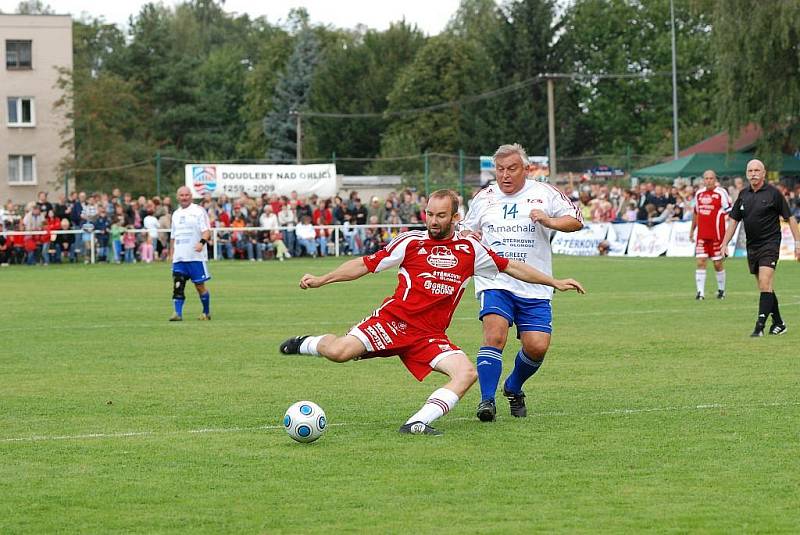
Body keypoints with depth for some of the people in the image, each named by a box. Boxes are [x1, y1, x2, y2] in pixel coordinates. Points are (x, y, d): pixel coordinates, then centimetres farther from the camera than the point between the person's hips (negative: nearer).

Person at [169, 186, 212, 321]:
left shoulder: (198, 211, -1)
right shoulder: (176, 214, 19)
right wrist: (171, 253, 19)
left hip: (196, 257, -5)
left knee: (199, 285, 0)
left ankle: (206, 312, 15)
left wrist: (202, 242, -28)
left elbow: (207, 230, -10)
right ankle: (178, 313, -9)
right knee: (177, 285, -7)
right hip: (179, 258, 5)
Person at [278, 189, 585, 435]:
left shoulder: (470, 250, 9)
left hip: (430, 336, 3)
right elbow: (366, 264, 3)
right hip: (395, 320, -3)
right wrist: (320, 280, -3)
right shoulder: (411, 242, 1)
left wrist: (555, 282, 19)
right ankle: (310, 344, 11)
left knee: (467, 373, -22)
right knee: (338, 353, -25)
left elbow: (511, 267, 20)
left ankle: (417, 423, -23)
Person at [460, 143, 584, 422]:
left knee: (537, 346, -7)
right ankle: (487, 400, -21)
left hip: (534, 287, 0)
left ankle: (513, 388, 22)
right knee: (495, 335, -23)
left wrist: (549, 221, -17)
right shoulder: (484, 197, 10)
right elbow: (467, 230, 25)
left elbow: (577, 221, 1)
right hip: (495, 284, 0)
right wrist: (466, 238, 1)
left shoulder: (544, 193, 3)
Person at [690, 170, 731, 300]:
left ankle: (721, 289, 23)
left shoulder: (721, 193, -6)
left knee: (718, 264, 4)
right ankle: (700, 292, -6)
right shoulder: (699, 194, 11)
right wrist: (692, 229, 25)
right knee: (700, 262, -6)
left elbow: (730, 213, -6)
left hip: (716, 235, -4)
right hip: (702, 234, 4)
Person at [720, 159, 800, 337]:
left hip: (770, 244, -6)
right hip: (751, 247, 6)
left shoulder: (773, 193, -7)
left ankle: (760, 326, -18)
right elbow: (734, 220, 15)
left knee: (765, 284, -16)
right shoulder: (743, 195, 9)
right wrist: (724, 243, 7)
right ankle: (778, 323, 22)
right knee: (765, 288, 11)